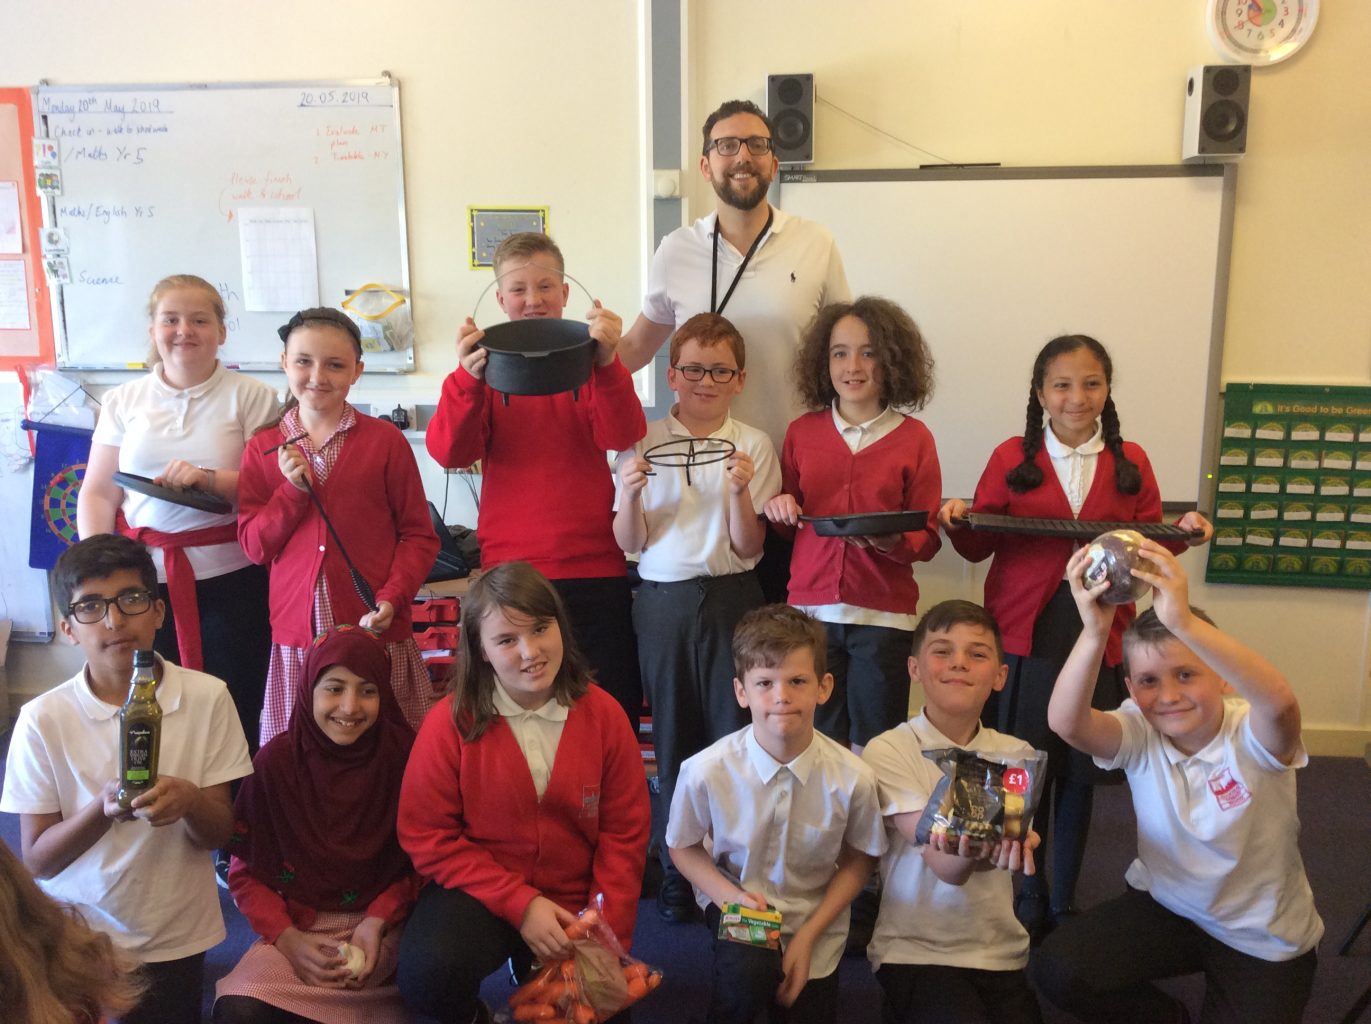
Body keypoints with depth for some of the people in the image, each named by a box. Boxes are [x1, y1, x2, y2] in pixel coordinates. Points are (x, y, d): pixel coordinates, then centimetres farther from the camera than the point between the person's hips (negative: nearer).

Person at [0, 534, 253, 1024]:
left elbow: (220, 833, -6)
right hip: (76, 942, 0)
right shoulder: (42, 718, -12)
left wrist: (189, 801, -29)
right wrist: (104, 808, -28)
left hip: (176, 941, 1)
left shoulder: (207, 697, -10)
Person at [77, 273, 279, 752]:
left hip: (229, 576, -2)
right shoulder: (123, 401, 12)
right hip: (143, 576, 3)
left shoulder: (251, 397, 2)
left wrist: (211, 479, -18)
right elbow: (97, 494, 11)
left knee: (232, 716, 0)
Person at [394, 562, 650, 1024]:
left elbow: (625, 834, 0)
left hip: (573, 901, 3)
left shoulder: (603, 715, -6)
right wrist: (520, 904, -16)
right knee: (425, 974, -30)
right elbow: (427, 836, -9)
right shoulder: (450, 722, -11)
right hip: (480, 894, -2)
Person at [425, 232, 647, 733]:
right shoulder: (486, 362, 4)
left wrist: (607, 361, -29)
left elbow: (622, 437, -13)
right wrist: (468, 377, -26)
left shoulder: (590, 358, 4)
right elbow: (449, 452, -9)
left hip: (595, 570, 0)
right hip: (510, 570, 0)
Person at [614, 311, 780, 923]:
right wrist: (629, 494, -16)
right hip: (662, 599, 1)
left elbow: (747, 547, -2)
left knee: (734, 733, 0)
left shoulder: (752, 445, 1)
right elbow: (630, 544, 2)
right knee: (672, 735, 9)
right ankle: (677, 867, 22)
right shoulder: (645, 443, 3)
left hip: (731, 599, -1)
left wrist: (741, 492, -18)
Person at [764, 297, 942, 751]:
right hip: (811, 607, 2)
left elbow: (927, 538, 0)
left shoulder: (914, 438, -1)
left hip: (883, 615, -2)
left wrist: (890, 541, -19)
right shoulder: (802, 432, 6)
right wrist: (779, 509, -5)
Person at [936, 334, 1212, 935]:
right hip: (1023, 636, -1)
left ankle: (1063, 904, 26)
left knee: (1079, 774, 9)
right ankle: (1028, 902, 24)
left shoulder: (1130, 463, 6)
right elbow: (979, 547, 3)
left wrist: (1181, 533, -11)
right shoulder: (1011, 458, 2)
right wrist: (958, 524, -17)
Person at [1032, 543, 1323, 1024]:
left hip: (1264, 940, -2)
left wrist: (1183, 621, -61)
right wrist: (1094, 632, -53)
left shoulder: (1253, 737, -22)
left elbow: (1279, 700, -48)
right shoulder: (1139, 735, -14)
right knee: (1056, 970, -16)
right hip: (1165, 907, 2)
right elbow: (1066, 723, -36)